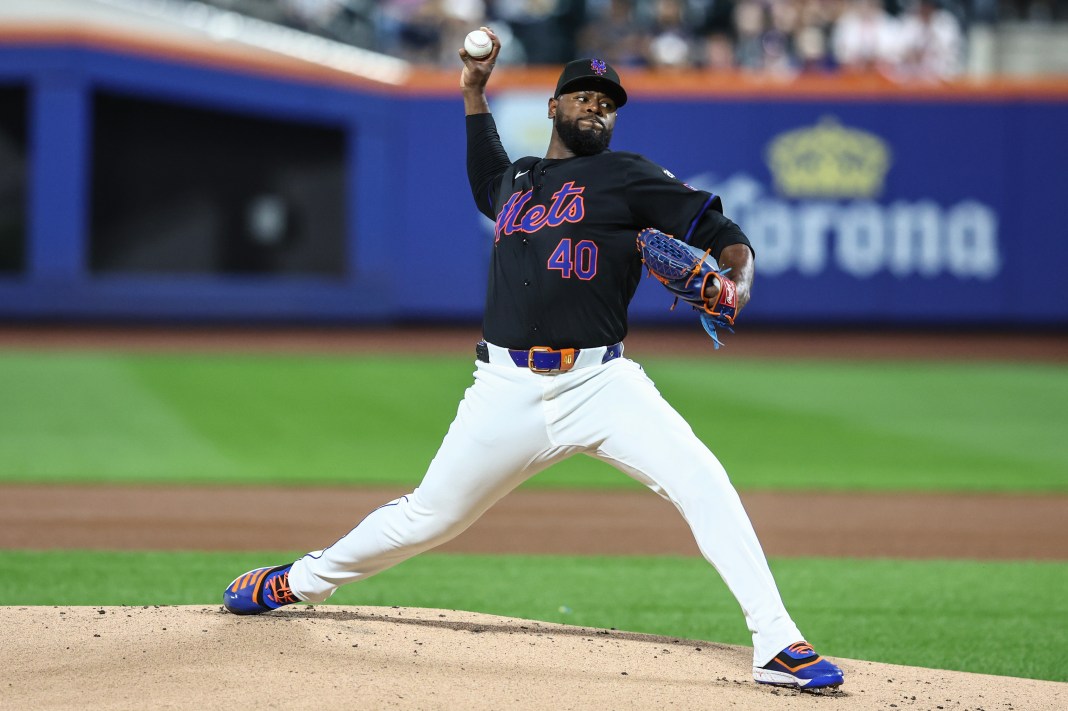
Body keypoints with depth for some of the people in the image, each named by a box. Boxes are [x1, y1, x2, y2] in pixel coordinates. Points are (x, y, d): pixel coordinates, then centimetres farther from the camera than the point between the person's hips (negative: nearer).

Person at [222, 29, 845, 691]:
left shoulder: (629, 176, 5)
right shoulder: (517, 178, 20)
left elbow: (725, 233, -1)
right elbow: (489, 189, 46)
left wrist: (736, 284, -23)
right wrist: (475, 92, 37)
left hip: (601, 382, -3)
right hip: (509, 390, 3)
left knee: (702, 479, -23)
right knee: (431, 514, 9)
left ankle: (777, 644, -25)